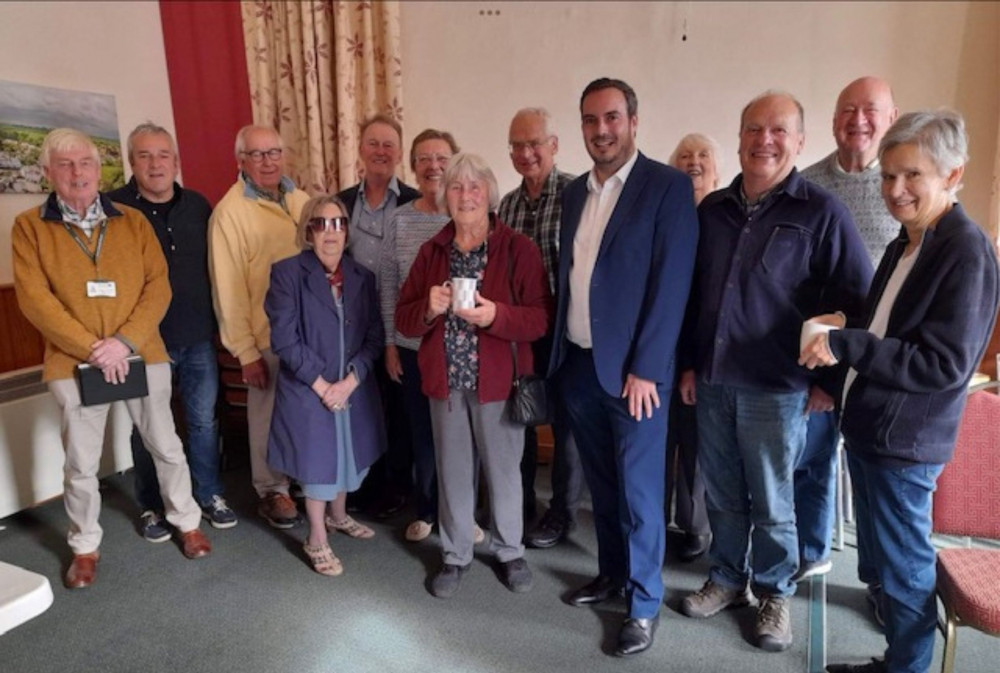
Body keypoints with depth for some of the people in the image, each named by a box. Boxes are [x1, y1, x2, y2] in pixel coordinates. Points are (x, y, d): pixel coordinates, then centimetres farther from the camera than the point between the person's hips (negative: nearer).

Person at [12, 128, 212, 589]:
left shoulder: (132, 221, 4)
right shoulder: (29, 226, 0)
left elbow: (158, 286, -2)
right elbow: (35, 300, -8)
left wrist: (126, 341, -14)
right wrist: (93, 349, -15)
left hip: (143, 355, 1)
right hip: (75, 363, -1)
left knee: (166, 447, 12)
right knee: (81, 464, 11)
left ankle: (187, 523, 32)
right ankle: (85, 548, 31)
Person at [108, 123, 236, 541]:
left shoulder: (198, 205, 5)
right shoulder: (114, 208, -7)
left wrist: (216, 322, 9)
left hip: (198, 337, 3)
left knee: (204, 421, 11)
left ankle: (209, 496, 28)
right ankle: (151, 508, 28)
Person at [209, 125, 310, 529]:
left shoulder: (301, 200, 8)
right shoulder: (230, 211, -9)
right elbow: (228, 287, -10)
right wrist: (245, 350, -11)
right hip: (268, 334, -5)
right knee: (269, 414, 9)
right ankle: (271, 491, 28)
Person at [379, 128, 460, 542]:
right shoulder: (400, 220, 1)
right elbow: (387, 285, 4)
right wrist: (390, 343, 3)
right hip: (413, 346, 2)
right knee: (422, 433, 13)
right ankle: (426, 510, 33)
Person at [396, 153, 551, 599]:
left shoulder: (518, 248, -6)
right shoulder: (431, 251, 6)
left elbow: (541, 318, -10)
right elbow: (403, 319, 5)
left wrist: (496, 315, -26)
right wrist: (428, 308, -16)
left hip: (498, 380, -3)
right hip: (445, 380, 3)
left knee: (503, 469, 11)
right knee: (452, 471, 13)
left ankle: (509, 551, 33)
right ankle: (455, 554, 32)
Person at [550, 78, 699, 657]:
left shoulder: (669, 186, -8)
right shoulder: (575, 192, 11)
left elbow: (672, 283, -13)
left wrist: (644, 369, -16)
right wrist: (559, 351, 9)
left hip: (633, 368, -6)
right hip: (578, 363, 6)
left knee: (638, 488, 5)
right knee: (601, 480, 18)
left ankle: (646, 601, 23)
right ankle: (612, 572, 37)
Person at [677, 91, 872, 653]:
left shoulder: (822, 212, -6)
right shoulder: (712, 209, 7)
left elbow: (859, 301, -5)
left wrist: (829, 380, -6)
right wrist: (689, 363, 11)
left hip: (776, 386, -4)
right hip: (713, 380, 4)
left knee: (771, 502, 11)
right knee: (722, 494, 15)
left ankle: (775, 594, 32)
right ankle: (728, 579, 35)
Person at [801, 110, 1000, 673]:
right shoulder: (905, 245, 9)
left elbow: (945, 363, -23)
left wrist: (844, 344, -27)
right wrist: (843, 328, 0)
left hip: (904, 440, -9)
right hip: (869, 427, 9)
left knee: (906, 565, 6)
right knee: (883, 552, 21)